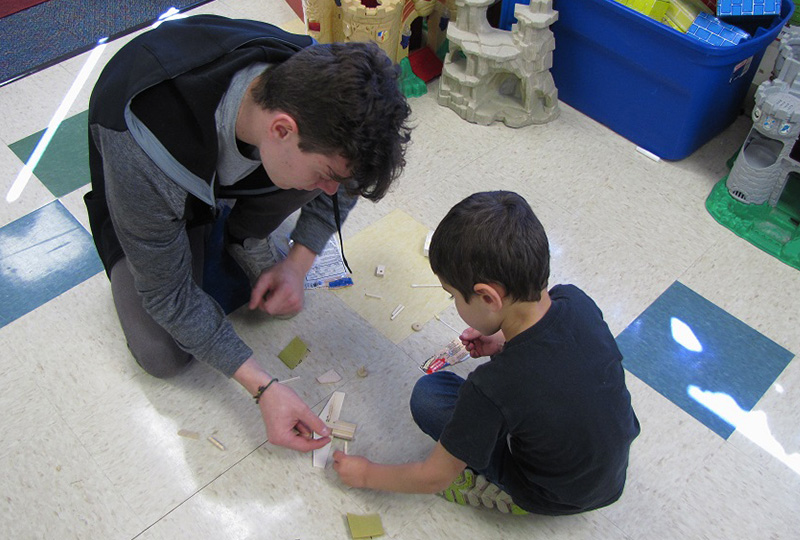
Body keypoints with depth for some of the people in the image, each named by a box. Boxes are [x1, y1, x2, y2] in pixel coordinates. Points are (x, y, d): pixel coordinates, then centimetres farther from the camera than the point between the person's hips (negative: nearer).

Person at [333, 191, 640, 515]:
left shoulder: (490, 390, -36)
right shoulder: (575, 300, -21)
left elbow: (435, 478, -19)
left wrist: (366, 474, -3)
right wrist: (506, 343, -2)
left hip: (557, 499, -5)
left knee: (428, 395, -8)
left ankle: (498, 490, 3)